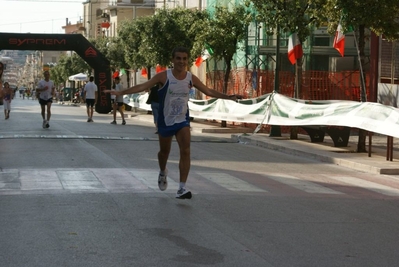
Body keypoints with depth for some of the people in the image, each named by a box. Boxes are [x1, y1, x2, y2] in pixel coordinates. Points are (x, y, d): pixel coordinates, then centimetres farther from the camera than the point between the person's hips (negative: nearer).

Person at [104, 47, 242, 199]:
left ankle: (182, 188, -18)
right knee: (164, 151, 16)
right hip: (165, 120, -1)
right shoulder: (164, 76, -14)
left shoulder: (191, 78, -4)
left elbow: (208, 91, 8)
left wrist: (228, 97, 4)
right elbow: (143, 86, -17)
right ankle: (163, 173, 50)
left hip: (182, 120, 1)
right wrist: (121, 92, -25)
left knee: (185, 151, -16)